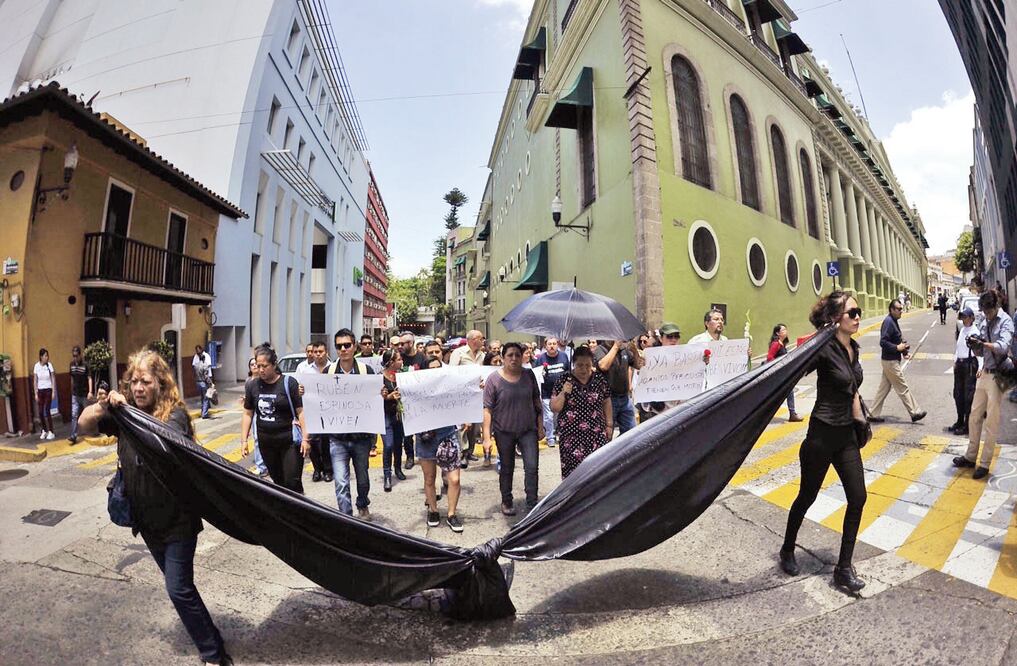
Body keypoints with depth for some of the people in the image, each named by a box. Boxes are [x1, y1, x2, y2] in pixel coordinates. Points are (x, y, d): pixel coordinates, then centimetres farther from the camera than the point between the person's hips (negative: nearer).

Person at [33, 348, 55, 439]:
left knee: (46, 411, -5)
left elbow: (53, 379, -3)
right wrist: (36, 393, 1)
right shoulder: (36, 366, -2)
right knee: (40, 412, 4)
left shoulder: (49, 365, -7)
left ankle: (50, 432, 2)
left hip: (48, 390, -2)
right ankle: (44, 431, 18)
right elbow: (35, 381, 3)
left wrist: (54, 392, -6)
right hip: (40, 391, 2)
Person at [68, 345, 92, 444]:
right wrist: (72, 390, 15)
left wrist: (90, 392, -22)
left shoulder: (85, 365, -11)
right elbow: (72, 378, 13)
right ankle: (73, 436, -5)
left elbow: (89, 379, -13)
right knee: (74, 415, -3)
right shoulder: (71, 365, 3)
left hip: (84, 394, -3)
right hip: (75, 395, 4)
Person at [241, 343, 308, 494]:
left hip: (289, 441, -4)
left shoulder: (289, 383, -10)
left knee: (292, 483, -3)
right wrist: (244, 440, 7)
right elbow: (247, 414, 11)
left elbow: (301, 412, -10)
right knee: (278, 481, 15)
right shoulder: (252, 385, 4)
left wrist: (305, 438, -15)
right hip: (266, 443, 5)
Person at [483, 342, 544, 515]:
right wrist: (487, 436, -13)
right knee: (506, 468, 14)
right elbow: (487, 409, -11)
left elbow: (536, 401, 7)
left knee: (532, 467, -5)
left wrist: (540, 426, 5)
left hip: (528, 430, 2)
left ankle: (532, 505, 11)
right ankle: (506, 502, 35)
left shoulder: (529, 375, -2)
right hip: (504, 431, -1)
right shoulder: (494, 379, -11)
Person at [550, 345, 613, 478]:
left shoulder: (600, 379, 3)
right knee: (572, 471, -2)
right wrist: (563, 393, -18)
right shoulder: (563, 381, -3)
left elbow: (607, 403, 13)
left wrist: (609, 424, 10)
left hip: (596, 434, 2)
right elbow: (554, 408, -3)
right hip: (571, 435, -1)